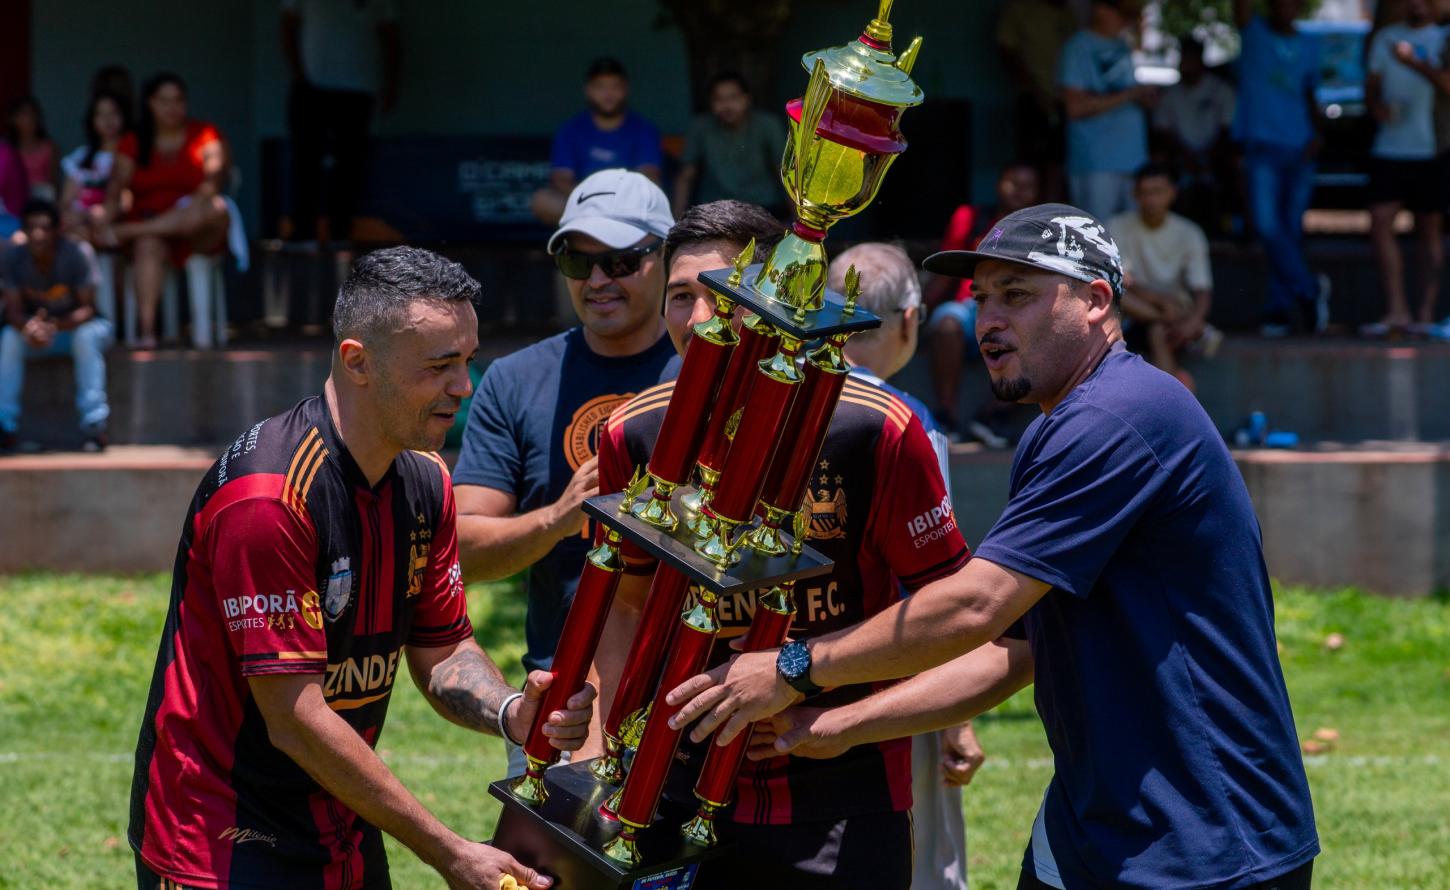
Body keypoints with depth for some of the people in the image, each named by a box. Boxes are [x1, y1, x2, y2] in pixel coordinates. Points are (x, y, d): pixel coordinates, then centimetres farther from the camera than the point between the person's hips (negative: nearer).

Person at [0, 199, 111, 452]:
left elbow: (87, 309, -21)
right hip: (33, 325, 2)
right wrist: (28, 326, -40)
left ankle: (94, 424, -33)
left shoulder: (77, 254, -23)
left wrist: (57, 325, -41)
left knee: (86, 336, -35)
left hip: (75, 325, -2)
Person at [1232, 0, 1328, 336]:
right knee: (1267, 225, -15)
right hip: (1262, 145, -3)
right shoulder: (1255, 33, 4)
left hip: (1299, 149, 3)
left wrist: (1316, 135, 5)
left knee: (1290, 230, 3)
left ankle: (1279, 309, 8)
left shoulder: (1308, 45, 14)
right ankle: (1309, 290, -5)